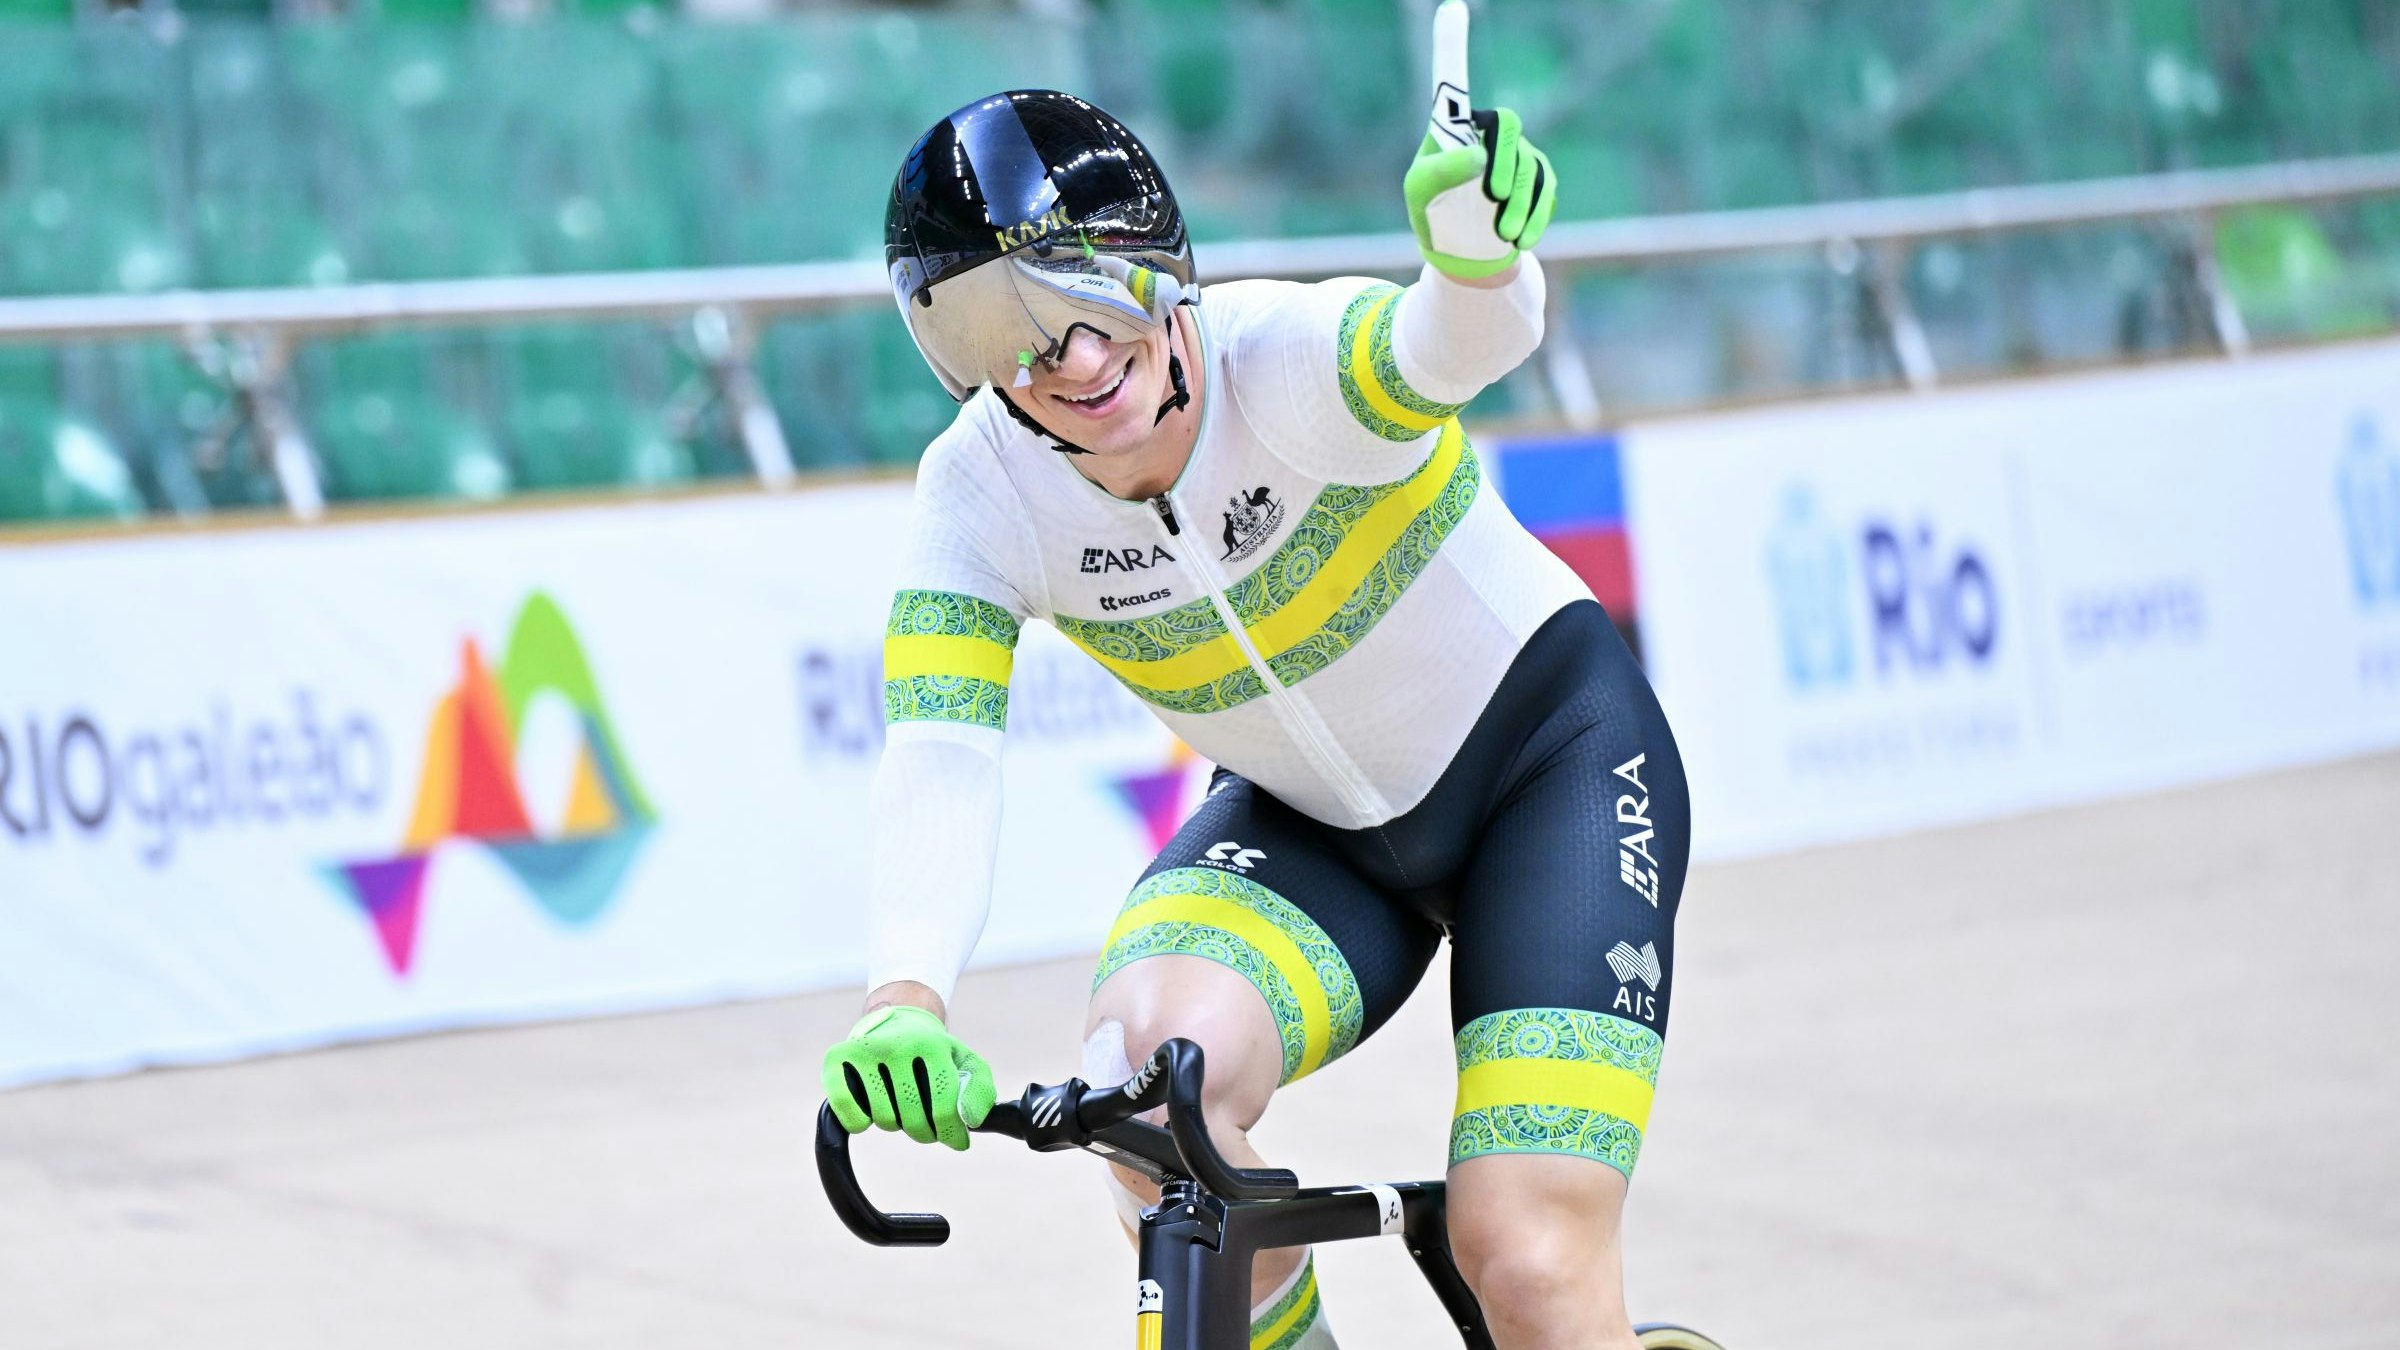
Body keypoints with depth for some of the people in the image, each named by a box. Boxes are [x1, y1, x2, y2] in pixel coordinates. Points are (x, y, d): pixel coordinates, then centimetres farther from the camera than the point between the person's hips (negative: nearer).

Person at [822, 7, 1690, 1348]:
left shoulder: (1282, 357, -28)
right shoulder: (980, 496, -17)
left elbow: (1450, 344, -50)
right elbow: (939, 759, -28)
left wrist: (1478, 257, -75)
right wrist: (906, 1000, -47)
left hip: (1551, 749, -4)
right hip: (1317, 828, 4)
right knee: (1146, 1069, -29)